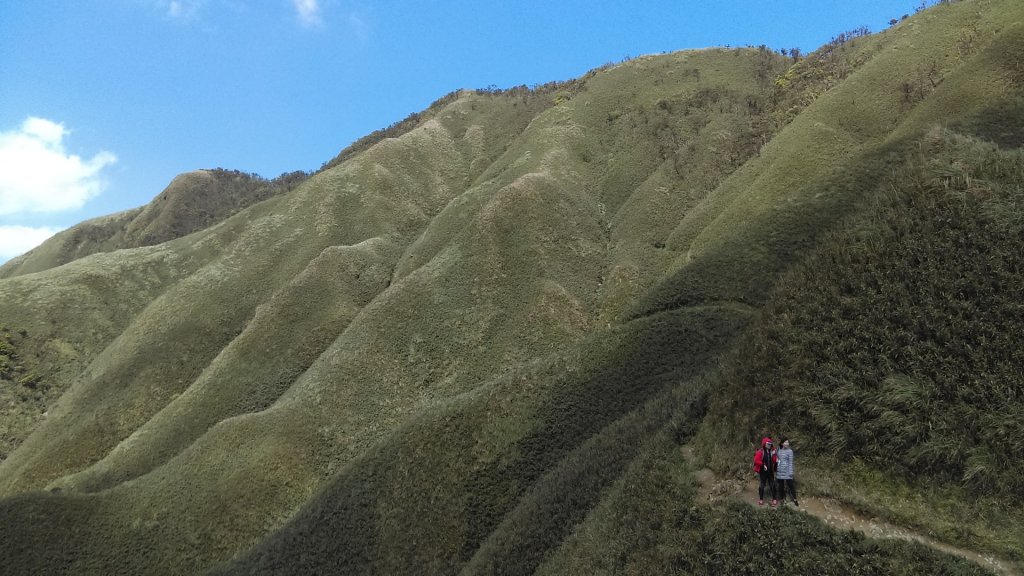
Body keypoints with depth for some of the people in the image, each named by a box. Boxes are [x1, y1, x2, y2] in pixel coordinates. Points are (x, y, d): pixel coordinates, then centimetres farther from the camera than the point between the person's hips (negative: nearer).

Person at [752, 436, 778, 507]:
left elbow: (774, 461, 6)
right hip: (763, 471, -3)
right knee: (762, 484, 5)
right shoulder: (760, 452, -9)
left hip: (770, 471, 3)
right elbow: (756, 461, -14)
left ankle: (774, 499, 11)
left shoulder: (772, 451, 5)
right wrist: (763, 465, -19)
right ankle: (761, 499, 15)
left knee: (772, 485, 4)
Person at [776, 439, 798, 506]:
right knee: (781, 486, 9)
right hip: (780, 472, 5)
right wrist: (775, 471, 12)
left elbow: (790, 462, -7)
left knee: (790, 485, -4)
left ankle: (795, 500, 4)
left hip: (787, 472, -5)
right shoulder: (779, 451, 10)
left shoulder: (789, 451, -4)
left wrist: (791, 472, -11)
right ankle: (782, 499, 18)